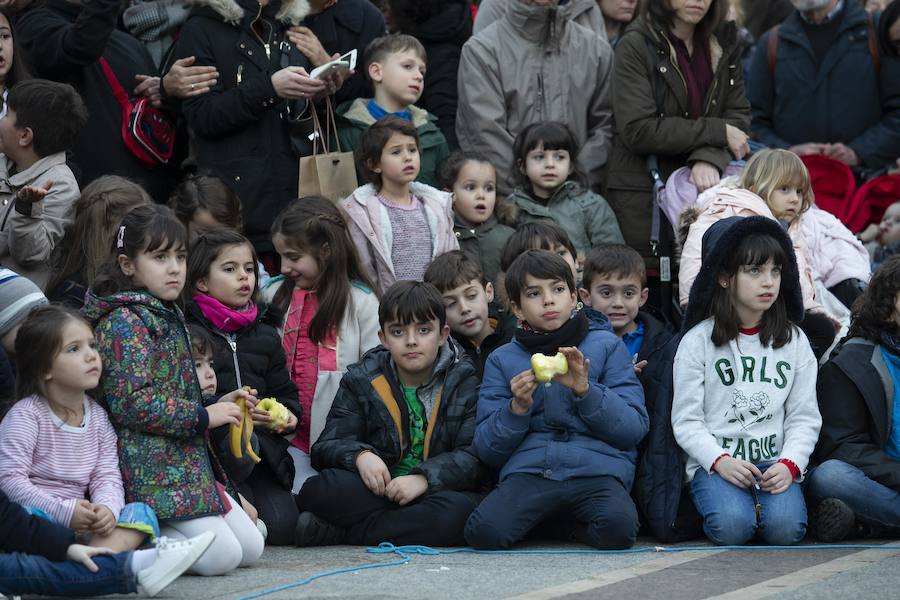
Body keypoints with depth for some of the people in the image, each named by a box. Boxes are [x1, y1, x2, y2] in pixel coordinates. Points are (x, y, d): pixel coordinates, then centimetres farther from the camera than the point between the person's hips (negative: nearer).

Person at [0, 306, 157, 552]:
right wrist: (63, 511, -23)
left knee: (142, 513, -16)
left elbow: (107, 476, 4)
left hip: (82, 525, 5)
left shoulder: (97, 417, 11)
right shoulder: (26, 415, -6)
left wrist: (107, 508, -20)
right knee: (29, 514, -38)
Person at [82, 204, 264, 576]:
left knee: (251, 547, 6)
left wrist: (218, 408, 15)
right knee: (221, 556, -18)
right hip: (151, 469, -10)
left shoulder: (167, 316, 17)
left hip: (189, 461, 10)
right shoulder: (125, 321, -13)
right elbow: (132, 402, -22)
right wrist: (202, 416, -15)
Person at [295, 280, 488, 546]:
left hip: (440, 491, 0)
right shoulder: (361, 380, 8)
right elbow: (327, 446, 2)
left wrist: (425, 477, -24)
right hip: (378, 492, 0)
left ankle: (338, 533, -26)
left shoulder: (465, 382, 2)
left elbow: (475, 455, -8)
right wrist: (359, 455, -21)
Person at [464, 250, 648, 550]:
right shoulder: (502, 359, 17)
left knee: (619, 528, -34)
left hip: (597, 469, -1)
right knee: (483, 532, -30)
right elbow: (487, 451, 11)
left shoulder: (607, 345, 13)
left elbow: (635, 428, 5)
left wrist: (585, 391, -8)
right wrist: (517, 408, -6)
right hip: (528, 469, 1)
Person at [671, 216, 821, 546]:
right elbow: (686, 420, -2)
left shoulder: (794, 341, 10)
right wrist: (720, 461, -18)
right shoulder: (698, 342, 0)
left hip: (774, 464, 2)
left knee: (786, 527, -28)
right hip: (713, 462, -2)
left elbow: (804, 417, 7)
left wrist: (789, 464, -11)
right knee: (732, 526, -30)